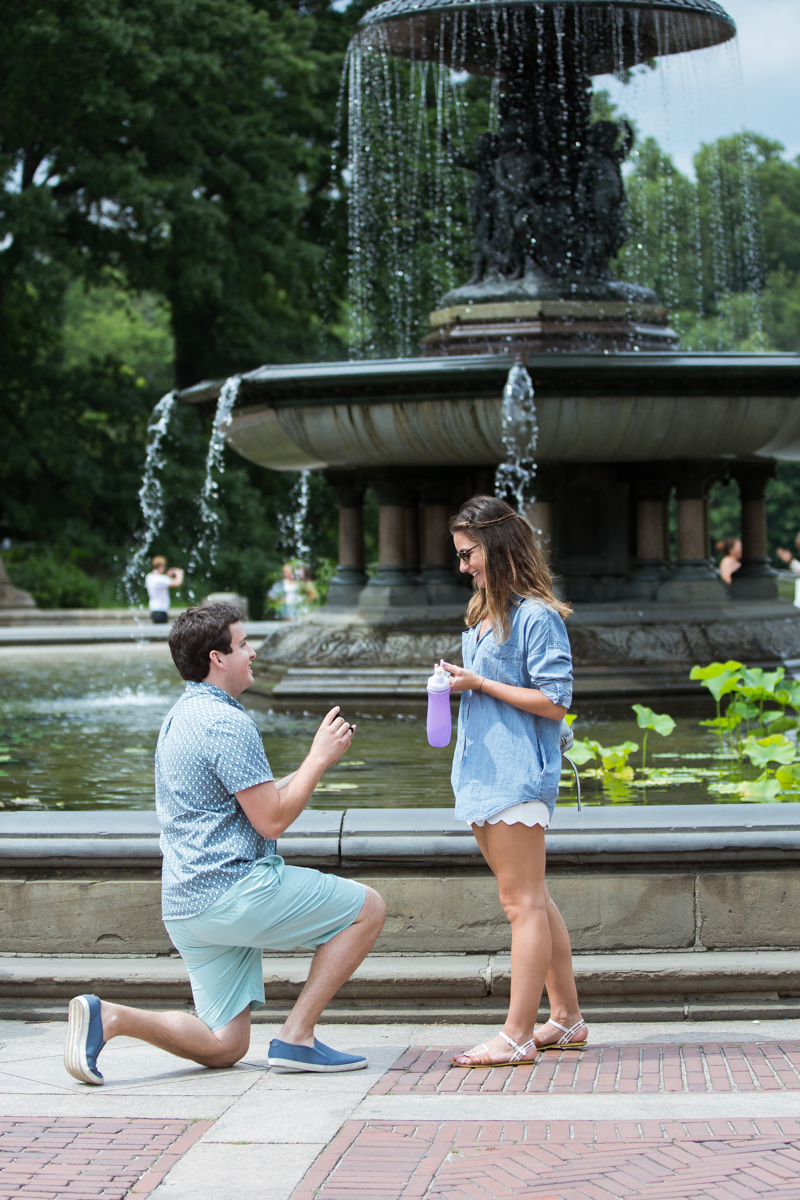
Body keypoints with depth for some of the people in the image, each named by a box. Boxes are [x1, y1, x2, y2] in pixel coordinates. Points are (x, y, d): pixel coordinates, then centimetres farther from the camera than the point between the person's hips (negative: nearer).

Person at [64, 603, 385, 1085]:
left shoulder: (179, 719, 20)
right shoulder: (227, 722, -13)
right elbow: (271, 820, -14)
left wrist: (319, 757, 21)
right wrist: (320, 759, -2)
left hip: (186, 907, 9)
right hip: (233, 892, -9)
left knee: (224, 1047, 9)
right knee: (368, 908, 3)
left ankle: (108, 1017, -9)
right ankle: (296, 1038, -2)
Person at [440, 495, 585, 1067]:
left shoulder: (536, 616, -12)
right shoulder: (483, 616, 17)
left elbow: (554, 703, -16)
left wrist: (478, 682, -14)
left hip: (518, 776, -10)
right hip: (484, 777, 10)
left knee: (523, 903, -7)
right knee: (533, 902, 13)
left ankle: (517, 1036, -7)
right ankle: (567, 1020, 21)